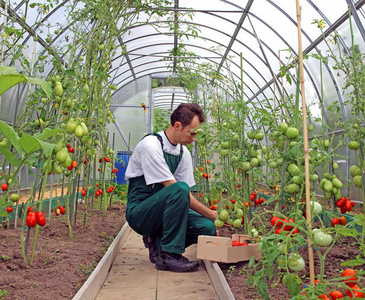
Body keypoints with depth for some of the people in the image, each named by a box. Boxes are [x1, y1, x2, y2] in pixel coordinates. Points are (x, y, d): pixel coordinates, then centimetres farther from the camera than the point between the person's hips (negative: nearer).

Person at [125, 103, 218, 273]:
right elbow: (174, 188, -23)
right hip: (139, 213, -7)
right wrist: (209, 213, -18)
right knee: (180, 189, -33)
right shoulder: (151, 146, -18)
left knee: (207, 227, -16)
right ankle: (168, 255, -23)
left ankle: (156, 241, 6)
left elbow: (187, 195, 5)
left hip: (164, 212, 7)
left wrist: (210, 219, -9)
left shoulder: (184, 153, 5)